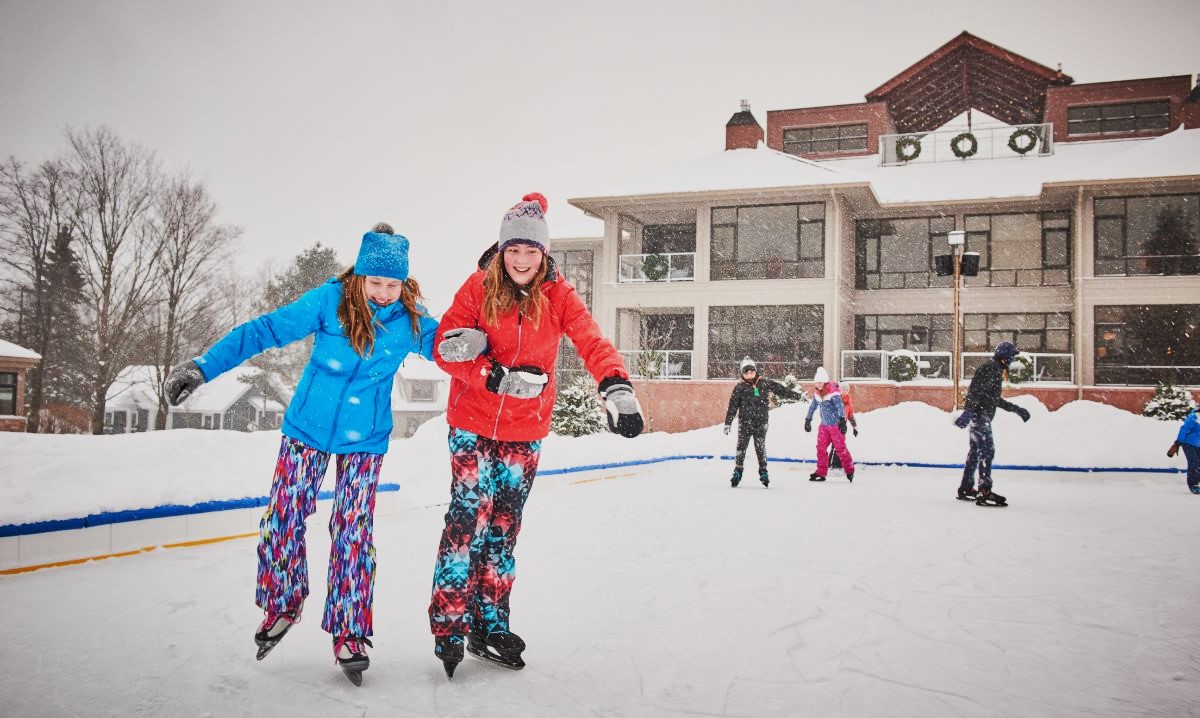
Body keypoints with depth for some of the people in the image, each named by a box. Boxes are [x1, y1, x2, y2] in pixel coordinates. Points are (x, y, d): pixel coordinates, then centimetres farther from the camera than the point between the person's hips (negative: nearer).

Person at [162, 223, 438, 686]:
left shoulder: (411, 319, -11)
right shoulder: (330, 300, -16)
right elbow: (266, 330, -14)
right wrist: (204, 366, -18)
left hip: (365, 439, 0)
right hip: (308, 427, 1)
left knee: (352, 530, -4)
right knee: (281, 519, 2)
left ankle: (349, 633, 10)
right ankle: (282, 606, 27)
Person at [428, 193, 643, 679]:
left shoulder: (558, 295, -5)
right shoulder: (479, 287, -7)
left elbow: (592, 343, -16)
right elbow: (446, 346, -11)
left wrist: (617, 386, -36)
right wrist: (498, 377, -24)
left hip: (525, 430, 2)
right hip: (472, 423, -2)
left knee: (503, 524, 11)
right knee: (468, 517, -7)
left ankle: (490, 626, 24)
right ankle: (448, 627, 5)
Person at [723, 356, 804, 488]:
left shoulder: (764, 383, 3)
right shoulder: (739, 387, 0)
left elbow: (781, 390, 10)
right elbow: (732, 407, 1)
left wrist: (798, 396, 14)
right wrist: (728, 423, -1)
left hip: (761, 422, 1)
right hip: (745, 422, -1)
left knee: (761, 448, 5)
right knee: (741, 447, -3)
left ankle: (763, 472, 15)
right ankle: (737, 472, 3)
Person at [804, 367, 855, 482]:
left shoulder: (833, 392, -18)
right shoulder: (817, 393, 5)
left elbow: (840, 406, -24)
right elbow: (813, 406, 19)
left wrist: (842, 420, -32)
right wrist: (808, 420, 26)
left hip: (836, 424, -7)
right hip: (824, 424, 7)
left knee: (840, 448, -5)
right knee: (821, 448, 5)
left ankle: (850, 470, 7)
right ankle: (821, 472, 11)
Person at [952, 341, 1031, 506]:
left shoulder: (996, 370, 22)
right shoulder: (990, 368, -11)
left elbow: (995, 399, 28)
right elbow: (976, 390, -23)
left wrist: (1016, 409, 29)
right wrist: (968, 412, -32)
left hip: (982, 416, 11)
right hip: (979, 414, -11)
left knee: (975, 451, 15)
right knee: (987, 451, -14)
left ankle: (966, 488, 23)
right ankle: (984, 492, -19)